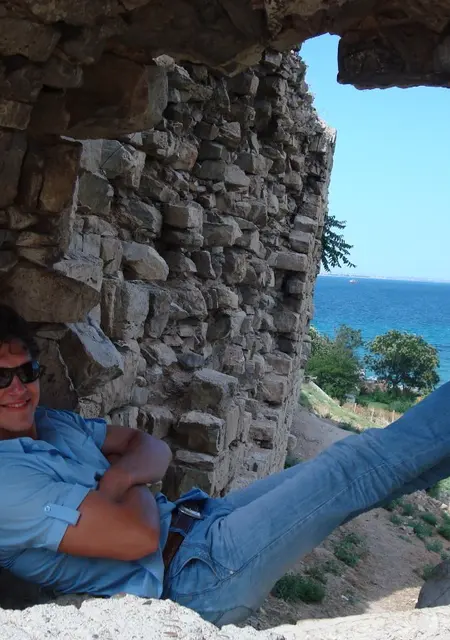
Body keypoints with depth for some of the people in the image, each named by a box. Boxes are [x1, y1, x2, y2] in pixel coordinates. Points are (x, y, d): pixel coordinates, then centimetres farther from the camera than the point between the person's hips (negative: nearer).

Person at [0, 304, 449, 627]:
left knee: (348, 468, 7)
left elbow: (152, 448, 10)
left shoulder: (49, 423, 9)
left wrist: (122, 475, -13)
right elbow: (137, 537, -27)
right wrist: (139, 486, -4)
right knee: (352, 469, -8)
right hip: (191, 575, -8)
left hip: (197, 521, 9)